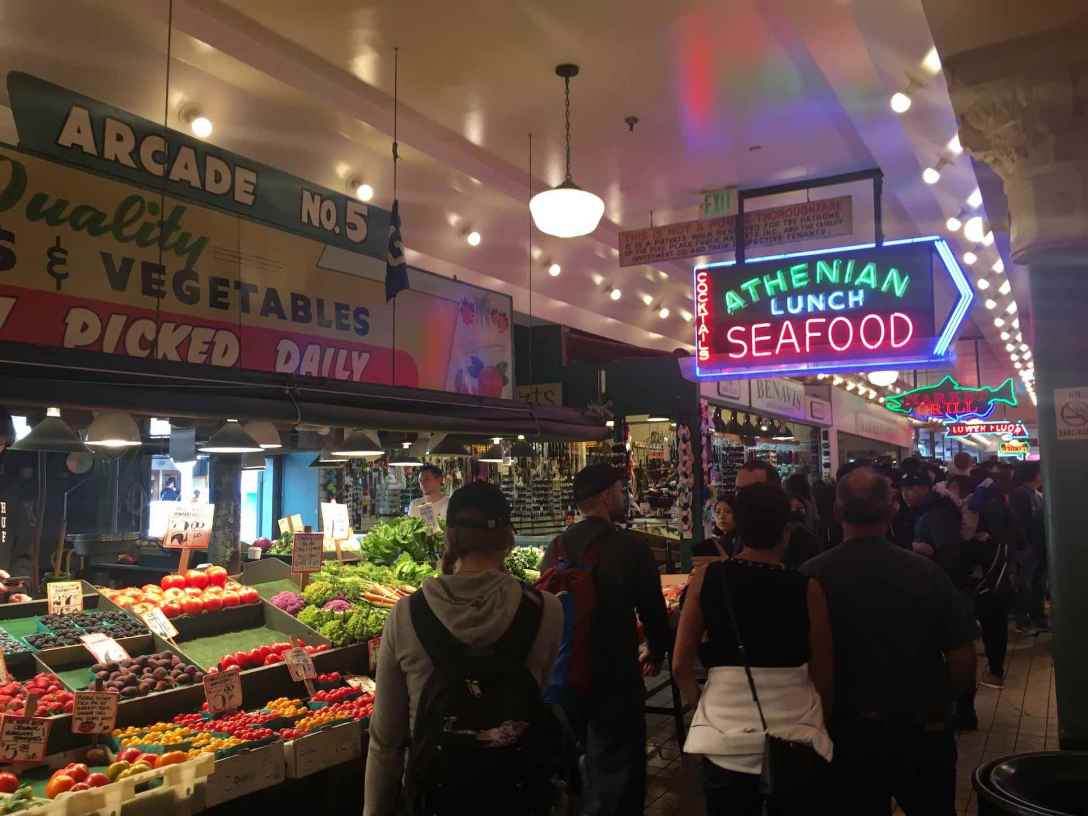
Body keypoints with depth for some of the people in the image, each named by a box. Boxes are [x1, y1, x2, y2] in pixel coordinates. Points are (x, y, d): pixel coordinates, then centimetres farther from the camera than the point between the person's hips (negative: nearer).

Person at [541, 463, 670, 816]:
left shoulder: (557, 546, -2)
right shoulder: (632, 547, -16)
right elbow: (653, 610, -9)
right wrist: (656, 653, 11)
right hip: (615, 674, -5)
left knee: (595, 758, 25)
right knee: (617, 773, 10)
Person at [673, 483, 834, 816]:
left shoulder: (706, 578, -8)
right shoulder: (806, 589, -10)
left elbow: (680, 666, -4)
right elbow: (823, 677, -2)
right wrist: (823, 726, 15)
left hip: (725, 740, 0)